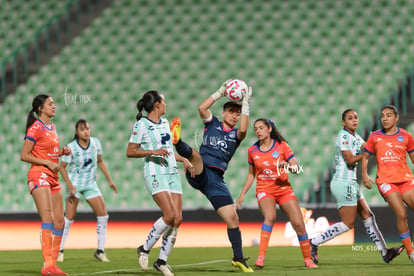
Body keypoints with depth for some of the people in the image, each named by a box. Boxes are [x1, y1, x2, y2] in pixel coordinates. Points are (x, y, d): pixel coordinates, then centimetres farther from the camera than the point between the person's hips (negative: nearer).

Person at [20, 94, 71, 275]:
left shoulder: (52, 127, 17)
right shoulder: (36, 128, -9)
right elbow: (24, 155, -12)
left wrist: (62, 152, 10)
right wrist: (47, 163, -17)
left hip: (53, 179, 9)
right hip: (39, 176, -9)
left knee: (59, 223, 5)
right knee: (48, 219, -18)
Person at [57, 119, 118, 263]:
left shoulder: (95, 142, -1)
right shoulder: (71, 147, -13)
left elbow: (100, 162, 13)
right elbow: (62, 167, -7)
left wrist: (110, 180, 9)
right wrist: (69, 185, -18)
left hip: (90, 184, 4)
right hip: (75, 184, -4)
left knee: (103, 215, -4)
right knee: (69, 217, -9)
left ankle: (100, 251, 4)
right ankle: (59, 250, 2)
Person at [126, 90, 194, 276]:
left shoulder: (165, 123, 17)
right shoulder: (141, 125, -6)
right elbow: (130, 152, -9)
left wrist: (183, 159, 16)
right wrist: (153, 152, -19)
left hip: (172, 172, 7)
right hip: (154, 173, -7)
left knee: (177, 218, -4)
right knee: (170, 215, -21)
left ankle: (162, 261, 4)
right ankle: (145, 249, -3)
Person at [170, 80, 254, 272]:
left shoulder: (235, 135, 16)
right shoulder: (212, 124, 16)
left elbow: (244, 129, -9)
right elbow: (201, 108, -3)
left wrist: (246, 104, -4)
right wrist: (220, 93, 0)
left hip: (216, 180, 2)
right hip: (199, 173, -2)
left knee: (232, 218, -3)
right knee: (195, 154, -36)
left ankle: (238, 258, 6)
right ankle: (177, 141, -69)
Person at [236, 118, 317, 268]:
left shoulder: (282, 145, -3)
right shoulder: (252, 150, 4)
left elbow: (297, 168, -5)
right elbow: (251, 174, 15)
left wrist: (288, 166, -26)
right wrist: (242, 194, 10)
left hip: (284, 188, 1)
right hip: (264, 190, -1)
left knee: (298, 223, -7)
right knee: (270, 216, -30)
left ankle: (308, 259, 11)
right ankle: (260, 258, -35)